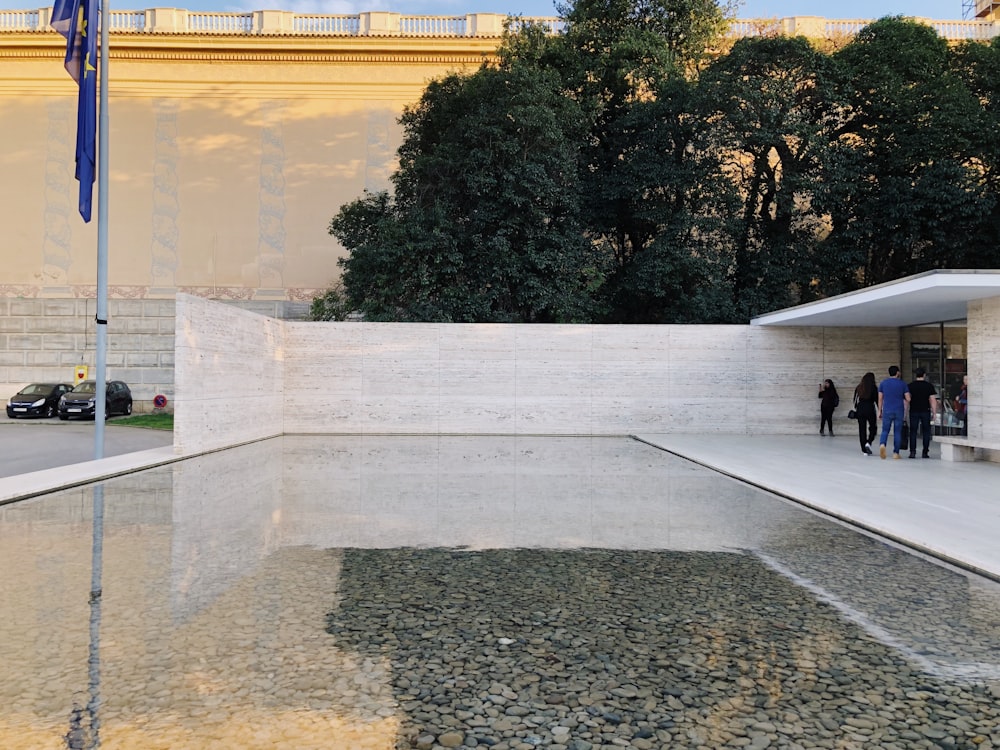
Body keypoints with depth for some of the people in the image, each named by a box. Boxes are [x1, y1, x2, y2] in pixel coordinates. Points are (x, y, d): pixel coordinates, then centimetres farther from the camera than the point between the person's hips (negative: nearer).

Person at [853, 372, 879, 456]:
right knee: (873, 428, 12)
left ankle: (865, 450, 5)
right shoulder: (874, 388, -4)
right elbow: (876, 400, -6)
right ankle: (868, 443, -12)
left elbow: (855, 400, 9)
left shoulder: (858, 387, 7)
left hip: (860, 409, 3)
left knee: (862, 429, 5)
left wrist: (855, 410, 17)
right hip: (870, 409, -3)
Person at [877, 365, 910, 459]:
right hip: (899, 411, -1)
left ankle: (882, 444, -24)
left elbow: (880, 398, 5)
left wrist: (880, 410, 11)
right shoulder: (902, 384, 0)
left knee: (885, 430, 5)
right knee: (897, 432, 7)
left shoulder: (883, 383, 4)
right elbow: (908, 399, -2)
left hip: (887, 411, 1)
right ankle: (896, 453, 8)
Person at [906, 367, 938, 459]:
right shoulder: (929, 386, 1)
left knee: (913, 432, 3)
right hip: (925, 411, 0)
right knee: (926, 432, 7)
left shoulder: (910, 386, 0)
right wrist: (934, 412, 3)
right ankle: (925, 452, 7)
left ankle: (912, 452, -3)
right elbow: (933, 400, -1)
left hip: (914, 411, 0)